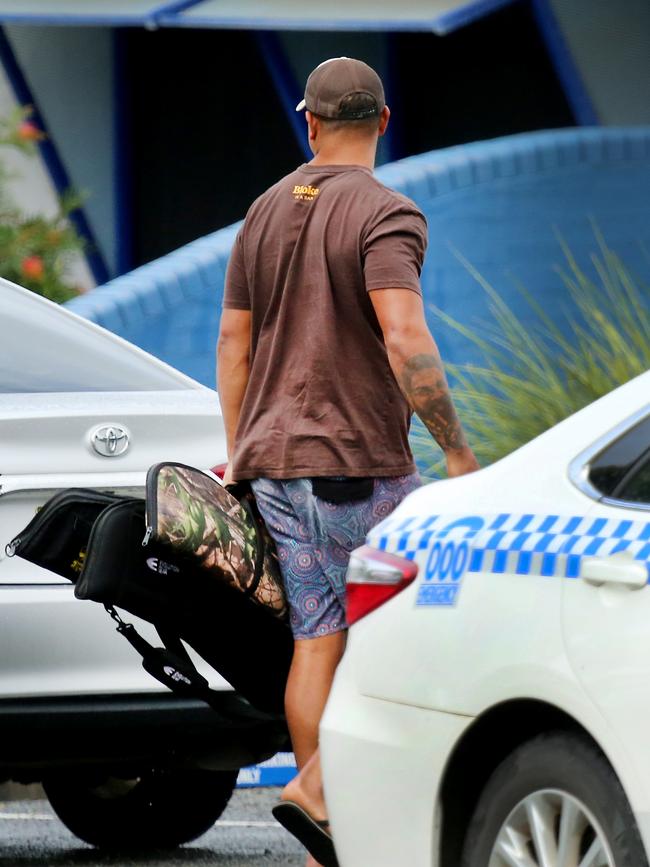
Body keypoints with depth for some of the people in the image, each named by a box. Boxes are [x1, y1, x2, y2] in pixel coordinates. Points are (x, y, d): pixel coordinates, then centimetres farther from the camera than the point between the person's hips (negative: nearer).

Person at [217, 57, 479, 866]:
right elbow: (406, 344, -23)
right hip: (360, 463, -6)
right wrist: (457, 451, -17)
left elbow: (233, 343, 13)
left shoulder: (266, 212, 10)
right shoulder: (385, 215, -11)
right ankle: (321, 780, -11)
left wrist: (239, 458, 21)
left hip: (277, 462, 7)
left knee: (316, 637, 8)